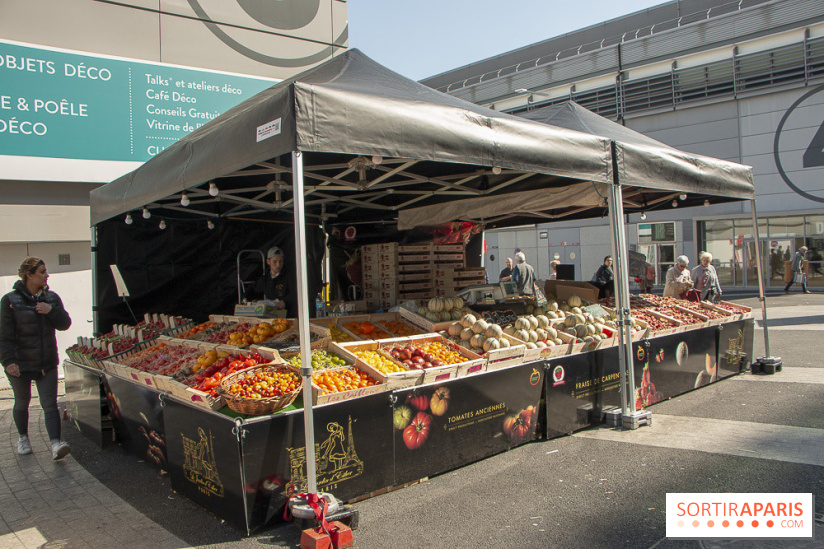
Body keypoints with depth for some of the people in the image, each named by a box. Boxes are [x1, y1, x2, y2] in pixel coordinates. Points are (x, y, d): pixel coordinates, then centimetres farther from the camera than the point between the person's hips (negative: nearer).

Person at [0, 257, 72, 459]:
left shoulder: (51, 298, 3)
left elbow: (65, 324, 2)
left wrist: (52, 310, -17)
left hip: (47, 364, 2)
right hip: (20, 364, -2)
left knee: (50, 404, -5)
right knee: (22, 403, 16)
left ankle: (56, 444, -11)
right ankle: (22, 437, 39)